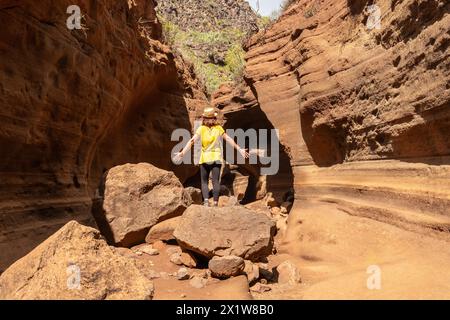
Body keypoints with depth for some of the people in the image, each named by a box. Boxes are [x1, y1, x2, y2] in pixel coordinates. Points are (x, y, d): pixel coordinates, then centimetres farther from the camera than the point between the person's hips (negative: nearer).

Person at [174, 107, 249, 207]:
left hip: (205, 159, -1)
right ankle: (216, 203, -3)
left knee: (204, 181, 9)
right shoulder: (219, 128, 1)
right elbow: (228, 139, -1)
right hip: (217, 158, 1)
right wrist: (239, 149, 4)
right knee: (216, 181, 2)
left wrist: (182, 153, -12)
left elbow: (192, 141, -11)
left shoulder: (201, 129, -4)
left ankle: (206, 200, -9)